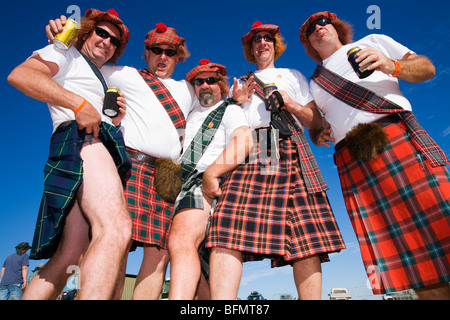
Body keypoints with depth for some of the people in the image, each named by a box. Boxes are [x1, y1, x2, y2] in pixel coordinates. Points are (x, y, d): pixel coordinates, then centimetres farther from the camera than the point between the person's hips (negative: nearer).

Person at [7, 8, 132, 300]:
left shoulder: (102, 80, 38)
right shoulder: (68, 54, 17)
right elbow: (20, 75, -3)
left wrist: (118, 118, 13)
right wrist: (79, 103, -12)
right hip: (80, 139, -8)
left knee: (69, 259, 1)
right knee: (116, 228, -32)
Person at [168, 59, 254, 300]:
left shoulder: (229, 110, 7)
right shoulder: (192, 113, 28)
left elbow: (244, 141, -13)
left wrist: (211, 174, -19)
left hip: (205, 186, -7)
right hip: (181, 186, 7)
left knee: (181, 241, -29)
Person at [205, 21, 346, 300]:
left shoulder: (293, 75, 31)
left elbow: (316, 121, 19)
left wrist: (291, 104, 3)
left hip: (289, 152, 0)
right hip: (249, 152, 0)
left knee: (306, 235, -14)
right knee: (229, 227, -22)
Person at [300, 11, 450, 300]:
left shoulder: (373, 42, 25)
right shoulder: (313, 83, 28)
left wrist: (392, 66, -4)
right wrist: (317, 134, 0)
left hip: (398, 133, -1)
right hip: (353, 160, 2)